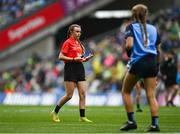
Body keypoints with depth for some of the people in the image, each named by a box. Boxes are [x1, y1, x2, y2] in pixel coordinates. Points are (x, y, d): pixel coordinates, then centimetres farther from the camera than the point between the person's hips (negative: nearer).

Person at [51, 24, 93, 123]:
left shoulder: (79, 43, 17)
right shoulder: (68, 42, -6)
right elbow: (61, 57, -12)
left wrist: (85, 59, 7)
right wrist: (74, 59, -18)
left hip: (79, 68, 7)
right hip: (70, 68, -7)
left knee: (83, 94, -1)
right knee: (69, 95, -6)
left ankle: (82, 117, 0)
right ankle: (55, 112, 10)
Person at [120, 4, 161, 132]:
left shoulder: (131, 27, 3)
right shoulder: (153, 28, 14)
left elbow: (129, 45, -12)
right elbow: (158, 50, 13)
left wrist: (129, 53, 8)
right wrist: (157, 66, 21)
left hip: (137, 62, -3)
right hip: (152, 62, 4)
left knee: (126, 91, 13)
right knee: (151, 95, 3)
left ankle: (131, 121, 4)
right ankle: (155, 124, -9)